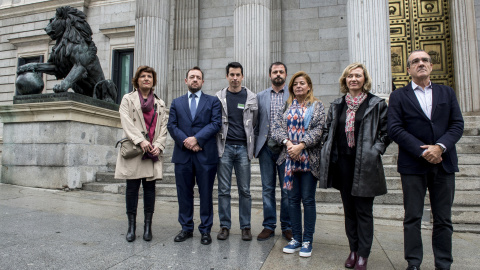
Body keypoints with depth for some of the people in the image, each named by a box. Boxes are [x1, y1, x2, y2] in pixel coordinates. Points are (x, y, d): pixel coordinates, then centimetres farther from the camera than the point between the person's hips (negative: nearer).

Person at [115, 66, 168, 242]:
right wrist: (140, 140, -18)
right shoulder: (128, 99, 10)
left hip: (153, 153, 2)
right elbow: (127, 122, -5)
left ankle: (148, 226, 11)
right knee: (132, 188, 1)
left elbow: (163, 127, 10)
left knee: (150, 188, 3)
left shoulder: (160, 104, 18)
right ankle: (131, 226, 11)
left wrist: (159, 145, -6)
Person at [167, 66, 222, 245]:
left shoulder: (212, 101, 9)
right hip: (182, 154, 3)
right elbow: (171, 125, 6)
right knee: (184, 193, 8)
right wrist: (185, 141, -11)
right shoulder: (177, 103, 16)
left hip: (206, 154, -2)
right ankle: (186, 228, 22)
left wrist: (197, 138, -14)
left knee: (206, 194, 3)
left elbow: (216, 123, -4)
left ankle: (205, 230, 14)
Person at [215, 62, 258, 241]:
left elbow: (254, 123, 10)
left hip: (243, 147, 0)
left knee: (245, 190, 4)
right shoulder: (219, 97, 7)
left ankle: (246, 227, 16)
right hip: (224, 147, 0)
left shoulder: (251, 97, 7)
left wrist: (252, 145, 6)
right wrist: (218, 143, 4)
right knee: (223, 190, 4)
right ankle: (224, 226, 15)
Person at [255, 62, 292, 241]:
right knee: (267, 189, 8)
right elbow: (256, 123, 11)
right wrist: (255, 146, 3)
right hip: (266, 149, 2)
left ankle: (287, 227, 20)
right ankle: (269, 226, 20)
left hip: (286, 148, -2)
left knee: (287, 190, 5)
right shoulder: (261, 96, 11)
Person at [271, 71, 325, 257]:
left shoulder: (317, 106, 5)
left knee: (308, 199, 2)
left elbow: (318, 130, -5)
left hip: (309, 158, -2)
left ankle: (307, 241, 13)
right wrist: (288, 143, -13)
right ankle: (296, 238, 19)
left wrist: (300, 146, -16)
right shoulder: (287, 106, 13)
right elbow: (277, 127, 3)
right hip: (289, 157, 3)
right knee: (293, 198, 7)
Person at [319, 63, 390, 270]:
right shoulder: (337, 105, 11)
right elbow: (327, 130, 17)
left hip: (365, 165, -4)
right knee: (349, 208, 12)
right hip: (343, 163, 4)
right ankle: (353, 250, 25)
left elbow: (385, 132, 1)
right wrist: (328, 151, 7)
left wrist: (375, 151, -8)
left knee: (363, 210, 2)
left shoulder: (377, 104, 0)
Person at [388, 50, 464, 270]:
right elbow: (395, 129, -6)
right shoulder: (398, 96, 4)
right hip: (413, 165, -2)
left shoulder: (447, 93, 12)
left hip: (444, 164, 3)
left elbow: (457, 124, 4)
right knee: (412, 218, 4)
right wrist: (422, 152, -13)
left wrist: (439, 147, -13)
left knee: (443, 219, 9)